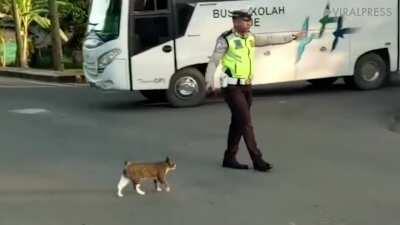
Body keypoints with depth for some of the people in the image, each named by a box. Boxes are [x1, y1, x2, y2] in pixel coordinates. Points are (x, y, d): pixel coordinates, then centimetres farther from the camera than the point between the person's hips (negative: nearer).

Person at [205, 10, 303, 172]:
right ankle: (257, 160, -3)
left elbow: (268, 40, 17)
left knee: (238, 123, 12)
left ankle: (229, 158, 21)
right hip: (232, 87, -8)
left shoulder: (250, 37, 8)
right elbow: (213, 62, -15)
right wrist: (210, 82, -26)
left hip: (246, 86, 8)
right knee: (246, 122, -8)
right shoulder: (226, 39, -13)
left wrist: (291, 37, 18)